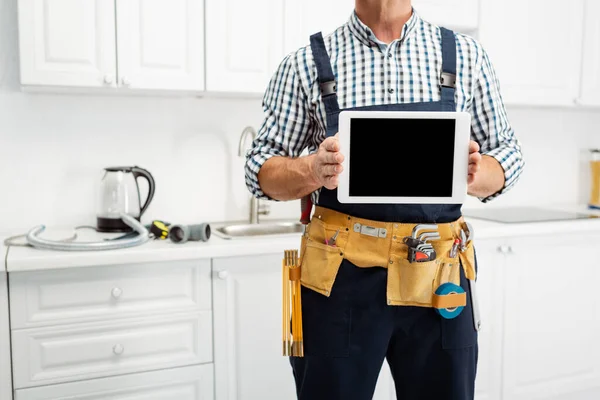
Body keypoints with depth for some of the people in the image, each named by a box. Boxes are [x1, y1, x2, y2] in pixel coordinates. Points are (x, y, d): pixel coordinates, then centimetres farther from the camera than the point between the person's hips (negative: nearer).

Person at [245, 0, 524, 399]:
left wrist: (473, 173, -14)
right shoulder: (307, 64, 2)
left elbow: (507, 155, 9)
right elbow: (261, 168, 3)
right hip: (340, 276, -1)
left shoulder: (466, 55, 5)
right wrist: (312, 171, -20)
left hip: (438, 276, 2)